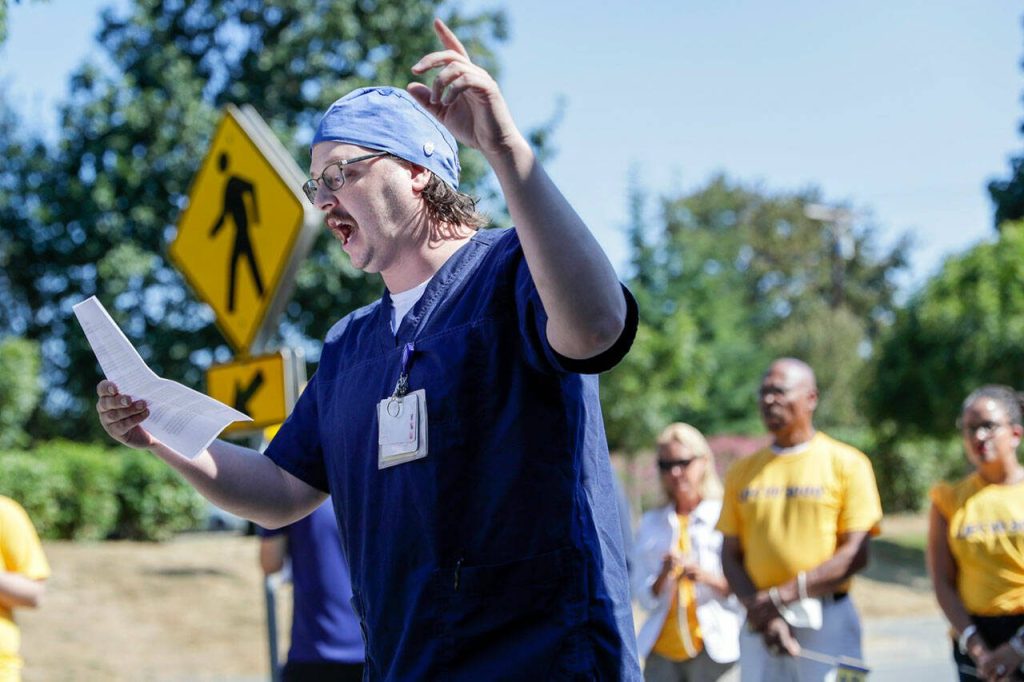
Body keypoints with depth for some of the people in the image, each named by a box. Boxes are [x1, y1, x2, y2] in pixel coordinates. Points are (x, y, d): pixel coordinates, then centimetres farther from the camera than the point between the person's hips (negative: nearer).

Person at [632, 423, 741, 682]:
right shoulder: (651, 523, 13)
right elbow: (643, 597, 8)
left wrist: (708, 578, -18)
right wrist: (664, 575, -11)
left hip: (715, 647, -3)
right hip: (662, 650, 3)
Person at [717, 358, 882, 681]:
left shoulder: (847, 464, 1)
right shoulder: (742, 472, 12)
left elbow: (855, 554, -6)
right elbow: (731, 556, 8)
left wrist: (781, 596, -13)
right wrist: (760, 613, -10)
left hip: (826, 623, -3)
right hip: (759, 626, 4)